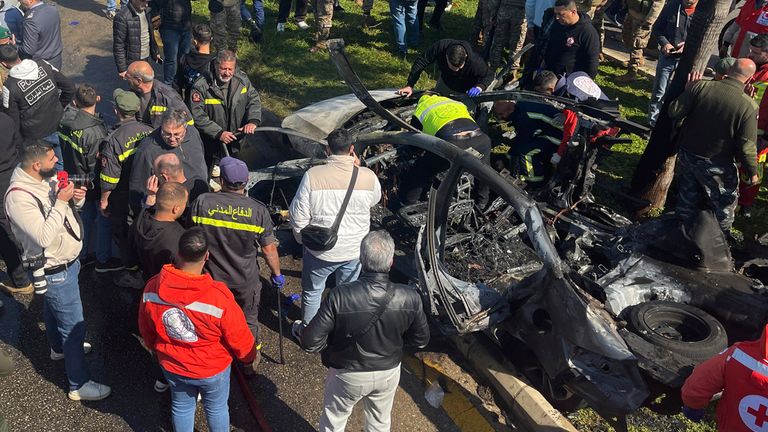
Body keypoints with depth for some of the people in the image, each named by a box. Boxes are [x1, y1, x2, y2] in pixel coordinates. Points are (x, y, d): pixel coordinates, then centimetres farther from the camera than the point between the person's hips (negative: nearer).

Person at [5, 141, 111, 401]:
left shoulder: (48, 178, -5)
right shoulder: (18, 197, -30)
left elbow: (70, 206, 11)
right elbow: (44, 237, -34)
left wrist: (77, 198, -13)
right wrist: (61, 202, -32)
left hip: (67, 260, 9)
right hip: (55, 271, -9)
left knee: (53, 309, 32)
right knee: (74, 326, 0)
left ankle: (59, 348, 57)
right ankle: (79, 386, 14)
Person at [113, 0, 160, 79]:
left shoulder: (147, 11, 0)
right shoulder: (122, 17, -21)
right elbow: (118, 45, -17)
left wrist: (155, 52, 18)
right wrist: (122, 68, -16)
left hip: (146, 59, 6)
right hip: (132, 63, -6)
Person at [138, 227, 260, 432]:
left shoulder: (152, 288, -22)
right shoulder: (219, 297, -35)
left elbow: (146, 330, -3)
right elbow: (239, 337, -20)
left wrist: (156, 349, 19)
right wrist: (251, 356, 2)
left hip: (172, 366, 3)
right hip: (213, 369, -3)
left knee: (181, 407, 28)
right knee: (216, 408, 24)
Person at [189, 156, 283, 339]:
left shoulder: (202, 202, -18)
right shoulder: (258, 210, -20)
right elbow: (269, 249, -12)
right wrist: (277, 274, 5)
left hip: (212, 278, 1)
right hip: (246, 280, -1)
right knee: (249, 320, 22)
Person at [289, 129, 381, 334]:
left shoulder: (313, 175, -20)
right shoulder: (368, 176, -14)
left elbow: (298, 216, -15)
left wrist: (302, 238, 4)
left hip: (320, 250, -2)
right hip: (354, 250, 2)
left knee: (312, 292, 23)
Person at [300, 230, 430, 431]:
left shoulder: (339, 296, -33)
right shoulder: (409, 298, -25)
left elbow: (311, 343, -25)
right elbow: (421, 340, -8)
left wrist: (336, 340, -5)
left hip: (348, 375, -2)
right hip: (389, 372, 2)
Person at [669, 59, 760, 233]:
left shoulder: (700, 87, -19)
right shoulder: (749, 106, -22)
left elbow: (674, 112, -13)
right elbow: (746, 147, -19)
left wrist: (689, 89, 5)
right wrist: (752, 172, -2)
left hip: (686, 154, 3)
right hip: (715, 165, -3)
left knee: (687, 195, 26)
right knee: (725, 202, 22)